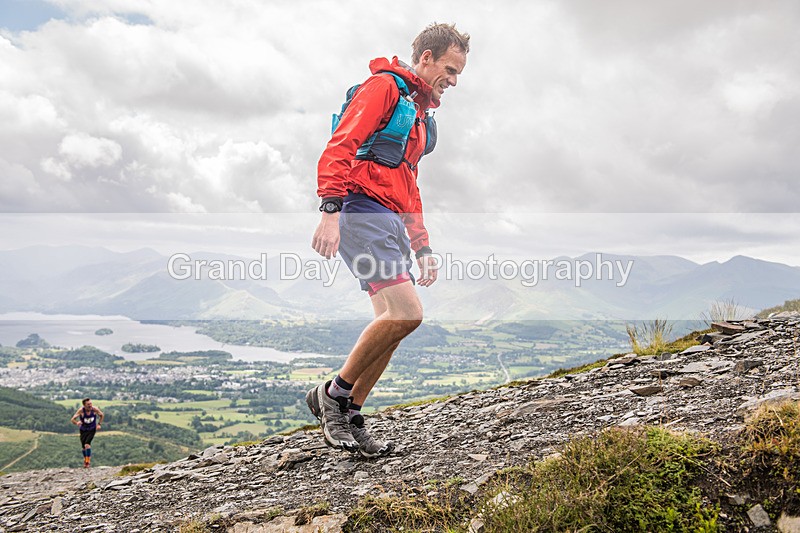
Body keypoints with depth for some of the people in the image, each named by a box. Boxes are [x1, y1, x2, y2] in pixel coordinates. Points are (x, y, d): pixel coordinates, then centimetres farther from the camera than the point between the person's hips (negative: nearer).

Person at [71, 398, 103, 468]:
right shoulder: (81, 410, -22)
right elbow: (72, 420, -23)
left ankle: (88, 461, -9)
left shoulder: (94, 409, -18)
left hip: (92, 430, -1)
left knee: (87, 444, -20)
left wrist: (99, 424, -3)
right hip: (83, 430, 1)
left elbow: (102, 415, 2)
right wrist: (77, 423, -44)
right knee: (83, 447, 10)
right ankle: (85, 459, 39)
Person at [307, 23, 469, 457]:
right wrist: (330, 211, -26)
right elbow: (340, 147, -14)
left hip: (391, 221, 10)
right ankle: (334, 394, -4)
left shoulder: (419, 112, 27)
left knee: (393, 322, 2)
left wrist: (421, 246, 25)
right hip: (361, 212, -10)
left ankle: (349, 418, 10)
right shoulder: (383, 87, -1)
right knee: (405, 313, -20)